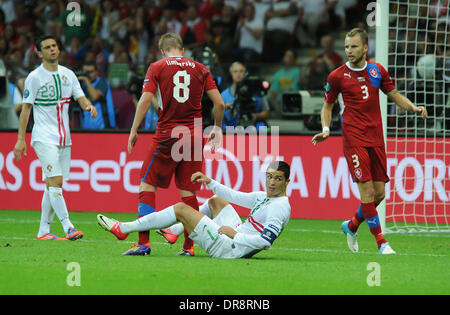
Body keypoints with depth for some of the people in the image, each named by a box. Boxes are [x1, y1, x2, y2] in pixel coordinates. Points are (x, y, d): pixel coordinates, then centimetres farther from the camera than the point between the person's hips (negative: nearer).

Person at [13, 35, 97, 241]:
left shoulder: (68, 74, 11)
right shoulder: (35, 77, -4)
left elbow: (80, 97, 10)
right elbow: (25, 108, -3)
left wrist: (89, 106, -15)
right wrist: (21, 139, -7)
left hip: (64, 138, 6)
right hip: (44, 137, -6)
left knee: (52, 185, 7)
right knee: (55, 182, -17)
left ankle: (43, 230, 13)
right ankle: (68, 227, -23)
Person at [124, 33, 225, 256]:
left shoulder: (157, 68, 2)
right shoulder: (200, 69, 9)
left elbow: (145, 100, -9)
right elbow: (219, 103, 5)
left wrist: (134, 131, -4)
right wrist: (217, 130, 18)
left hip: (167, 136, -3)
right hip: (194, 136, 3)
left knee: (147, 186, 3)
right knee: (188, 191, 7)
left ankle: (143, 242, -7)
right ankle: (188, 246, 4)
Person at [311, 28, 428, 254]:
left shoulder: (377, 71, 8)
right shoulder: (337, 76, -1)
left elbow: (394, 95, 19)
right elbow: (327, 106, 10)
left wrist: (413, 108, 2)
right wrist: (325, 129, -6)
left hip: (376, 140, 4)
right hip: (354, 140, -4)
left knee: (379, 193, 4)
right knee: (367, 190, -13)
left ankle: (351, 226, 28)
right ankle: (381, 242, -7)